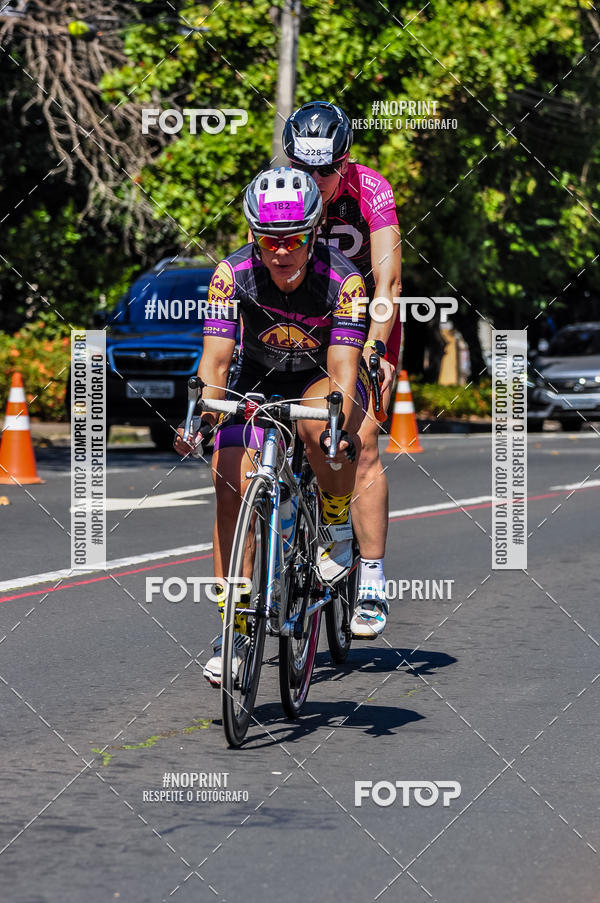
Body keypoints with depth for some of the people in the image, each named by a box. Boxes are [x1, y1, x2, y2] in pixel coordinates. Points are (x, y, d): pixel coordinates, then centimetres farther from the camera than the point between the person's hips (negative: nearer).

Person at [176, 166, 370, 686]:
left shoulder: (342, 280, -28)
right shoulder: (234, 274, -23)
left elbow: (342, 369, -33)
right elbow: (216, 358, -27)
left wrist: (337, 424, -53)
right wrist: (201, 415, -46)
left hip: (323, 379, -2)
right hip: (259, 380, 2)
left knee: (320, 427, -38)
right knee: (232, 491, -14)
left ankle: (338, 530, -10)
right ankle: (235, 630, -4)